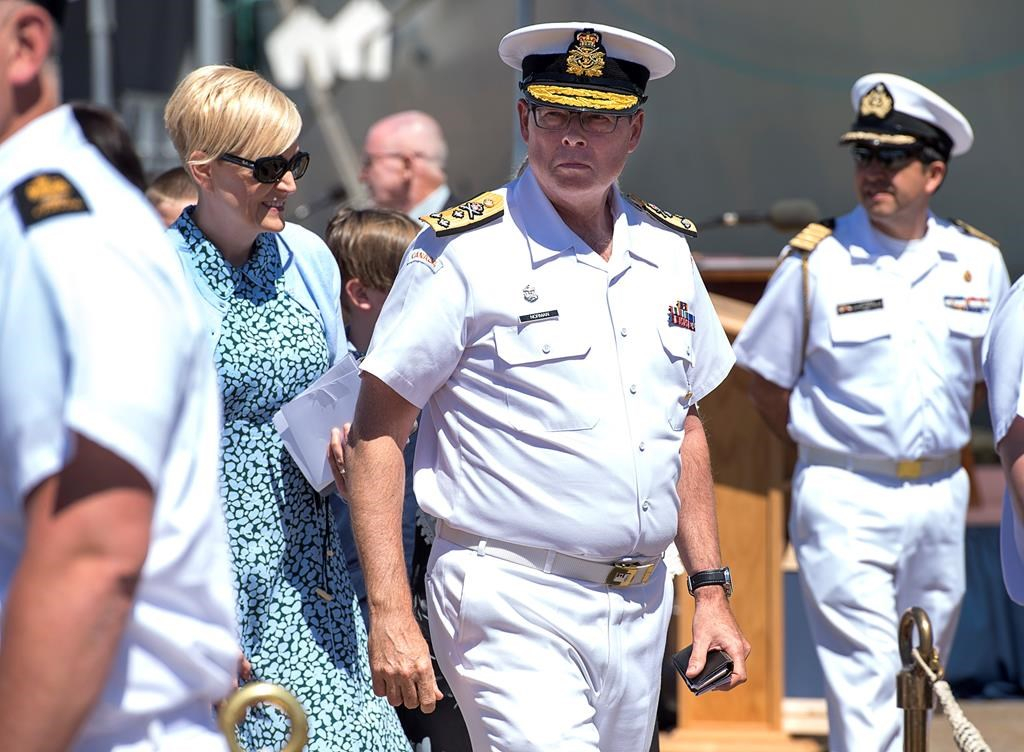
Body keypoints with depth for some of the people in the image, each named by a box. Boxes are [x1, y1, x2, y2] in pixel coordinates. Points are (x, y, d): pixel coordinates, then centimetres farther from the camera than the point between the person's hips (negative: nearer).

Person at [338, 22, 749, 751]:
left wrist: (711, 590, 15)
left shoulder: (665, 252, 12)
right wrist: (389, 615, -15)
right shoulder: (463, 253, -7)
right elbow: (376, 434, -8)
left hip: (641, 607, 6)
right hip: (512, 607, -6)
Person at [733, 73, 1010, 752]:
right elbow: (766, 379, 4)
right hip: (845, 502, -4)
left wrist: (943, 446, 13)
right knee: (865, 682, -11)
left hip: (940, 495, 4)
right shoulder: (816, 262, -6)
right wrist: (827, 445, 2)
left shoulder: (979, 262, 4)